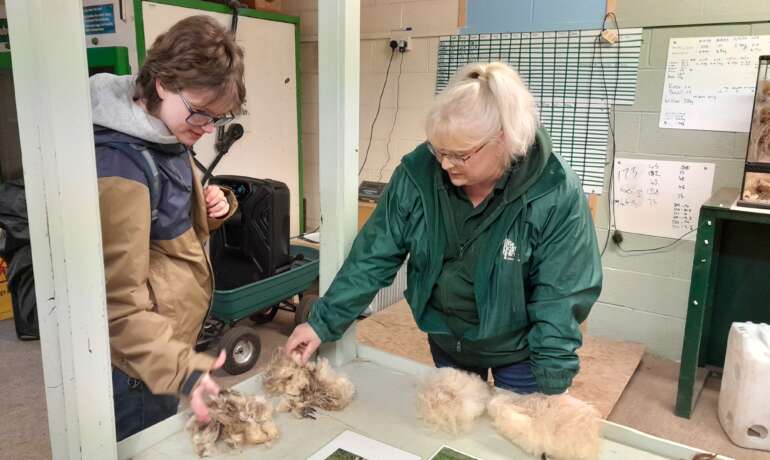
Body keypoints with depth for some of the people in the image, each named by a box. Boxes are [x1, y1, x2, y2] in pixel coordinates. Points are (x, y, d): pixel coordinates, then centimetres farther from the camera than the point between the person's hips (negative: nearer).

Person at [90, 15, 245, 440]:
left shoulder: (165, 134, 0)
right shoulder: (119, 164, -28)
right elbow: (119, 301, -29)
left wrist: (211, 211, -6)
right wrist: (182, 370, -37)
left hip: (164, 340, 8)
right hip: (137, 364, -8)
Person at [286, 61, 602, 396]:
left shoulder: (556, 194, -26)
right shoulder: (418, 173, -19)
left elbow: (560, 299, -22)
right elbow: (374, 255, -13)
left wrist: (550, 388, -24)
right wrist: (323, 322, -16)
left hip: (519, 349, -3)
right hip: (445, 340, 4)